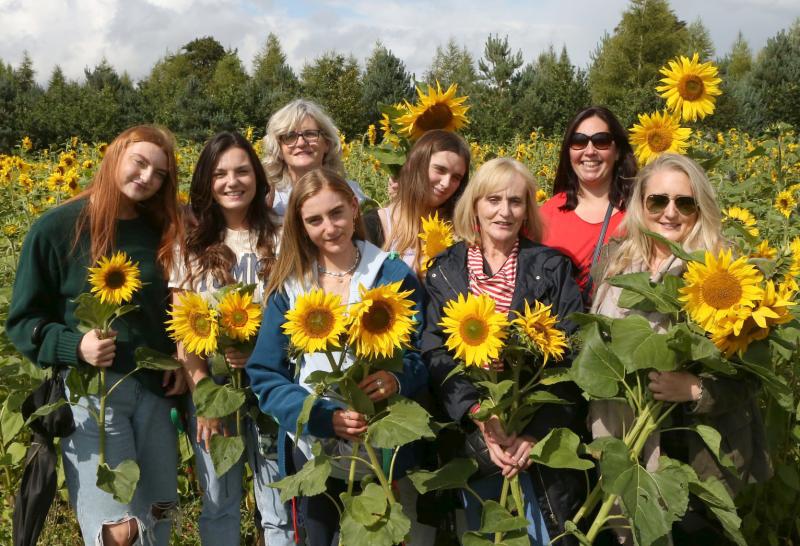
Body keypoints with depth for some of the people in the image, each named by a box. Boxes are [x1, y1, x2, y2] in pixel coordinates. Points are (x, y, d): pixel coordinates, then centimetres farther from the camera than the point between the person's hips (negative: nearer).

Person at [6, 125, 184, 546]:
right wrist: (75, 348, -21)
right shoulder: (56, 228, -6)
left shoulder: (159, 233, 8)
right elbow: (23, 322, -3)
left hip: (155, 390, 5)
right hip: (89, 391, -5)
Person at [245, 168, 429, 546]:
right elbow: (265, 375, -4)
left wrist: (397, 379, -25)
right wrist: (325, 417, -20)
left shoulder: (394, 275, -5)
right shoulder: (289, 286, -2)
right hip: (314, 451, 2)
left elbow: (423, 356, -1)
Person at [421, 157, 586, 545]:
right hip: (471, 437, 1)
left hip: (542, 440, -1)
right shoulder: (443, 271, 5)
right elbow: (436, 356, -4)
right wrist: (481, 419, -19)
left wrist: (538, 432, -15)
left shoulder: (552, 268, 3)